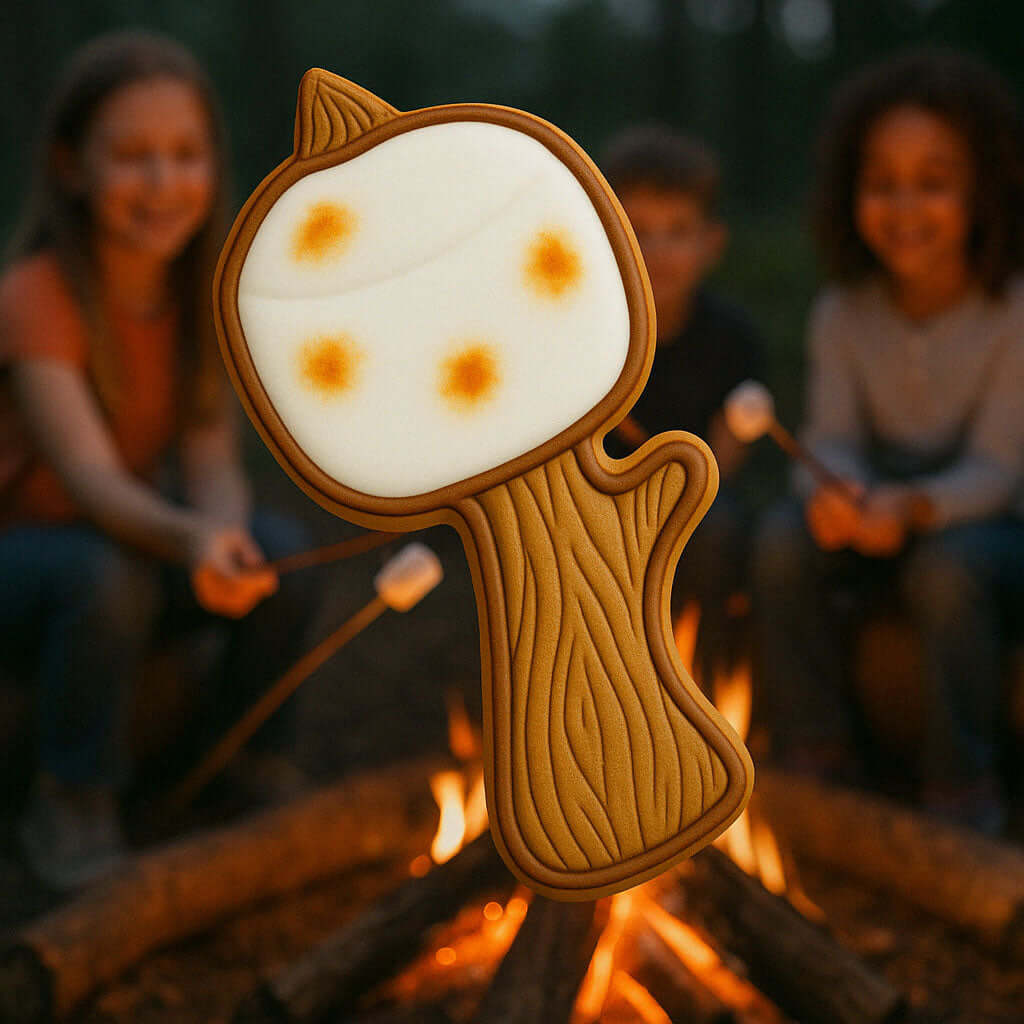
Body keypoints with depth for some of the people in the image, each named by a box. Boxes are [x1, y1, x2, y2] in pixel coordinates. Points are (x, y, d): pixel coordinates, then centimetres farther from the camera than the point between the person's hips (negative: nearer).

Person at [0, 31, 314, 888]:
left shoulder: (199, 297, -6)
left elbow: (213, 464, -13)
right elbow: (89, 474, -35)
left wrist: (226, 533, -36)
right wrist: (188, 538, -56)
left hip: (130, 529, 5)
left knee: (283, 549, -21)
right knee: (107, 575, -36)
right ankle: (72, 809, -12)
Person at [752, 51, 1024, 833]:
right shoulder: (844, 313, -4)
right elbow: (834, 439, -8)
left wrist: (914, 505, -39)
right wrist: (835, 491, -33)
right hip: (876, 513, 3)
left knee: (946, 569, -35)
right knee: (783, 540, -25)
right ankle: (820, 758, -9)